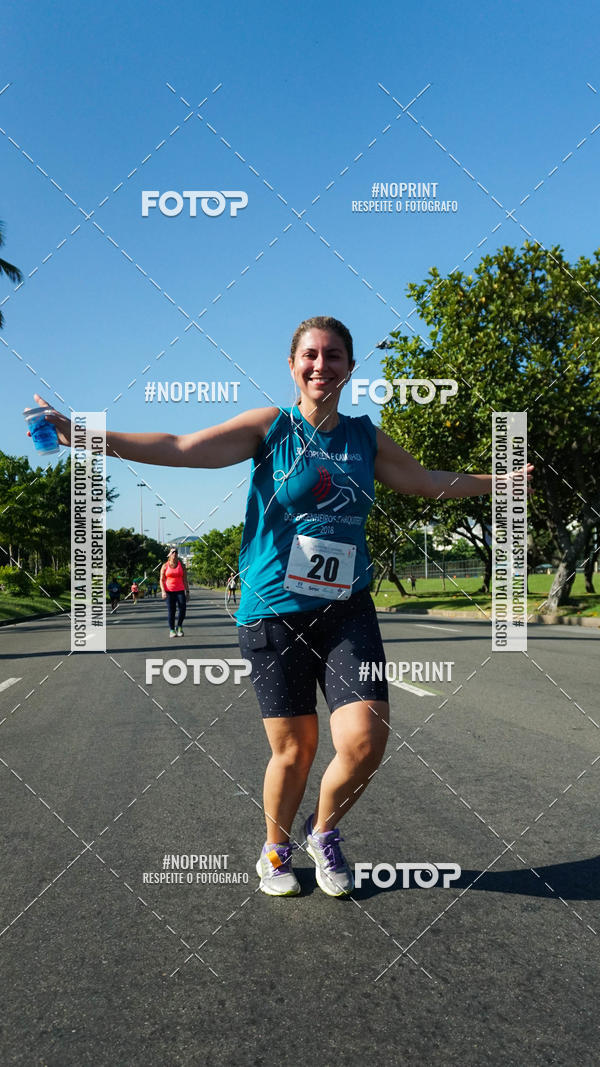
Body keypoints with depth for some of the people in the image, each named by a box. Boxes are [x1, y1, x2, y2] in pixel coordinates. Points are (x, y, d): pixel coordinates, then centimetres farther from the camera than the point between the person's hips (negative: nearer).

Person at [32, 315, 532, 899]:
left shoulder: (366, 438, 10)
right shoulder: (270, 427, -1)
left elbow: (429, 481, 25)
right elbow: (180, 448, -8)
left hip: (346, 610, 3)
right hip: (274, 611, -3)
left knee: (364, 743, -10)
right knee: (294, 750, 3)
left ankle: (324, 833, 22)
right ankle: (276, 849, 34)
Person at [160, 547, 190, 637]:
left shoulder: (182, 565, 8)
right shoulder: (165, 566, 5)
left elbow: (185, 580, 10)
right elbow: (162, 580, 4)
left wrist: (187, 592, 5)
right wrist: (163, 591, -9)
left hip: (180, 591, 1)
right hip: (169, 591, -1)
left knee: (182, 608, -11)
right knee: (171, 611, 0)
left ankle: (179, 627, 9)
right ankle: (171, 630, 7)